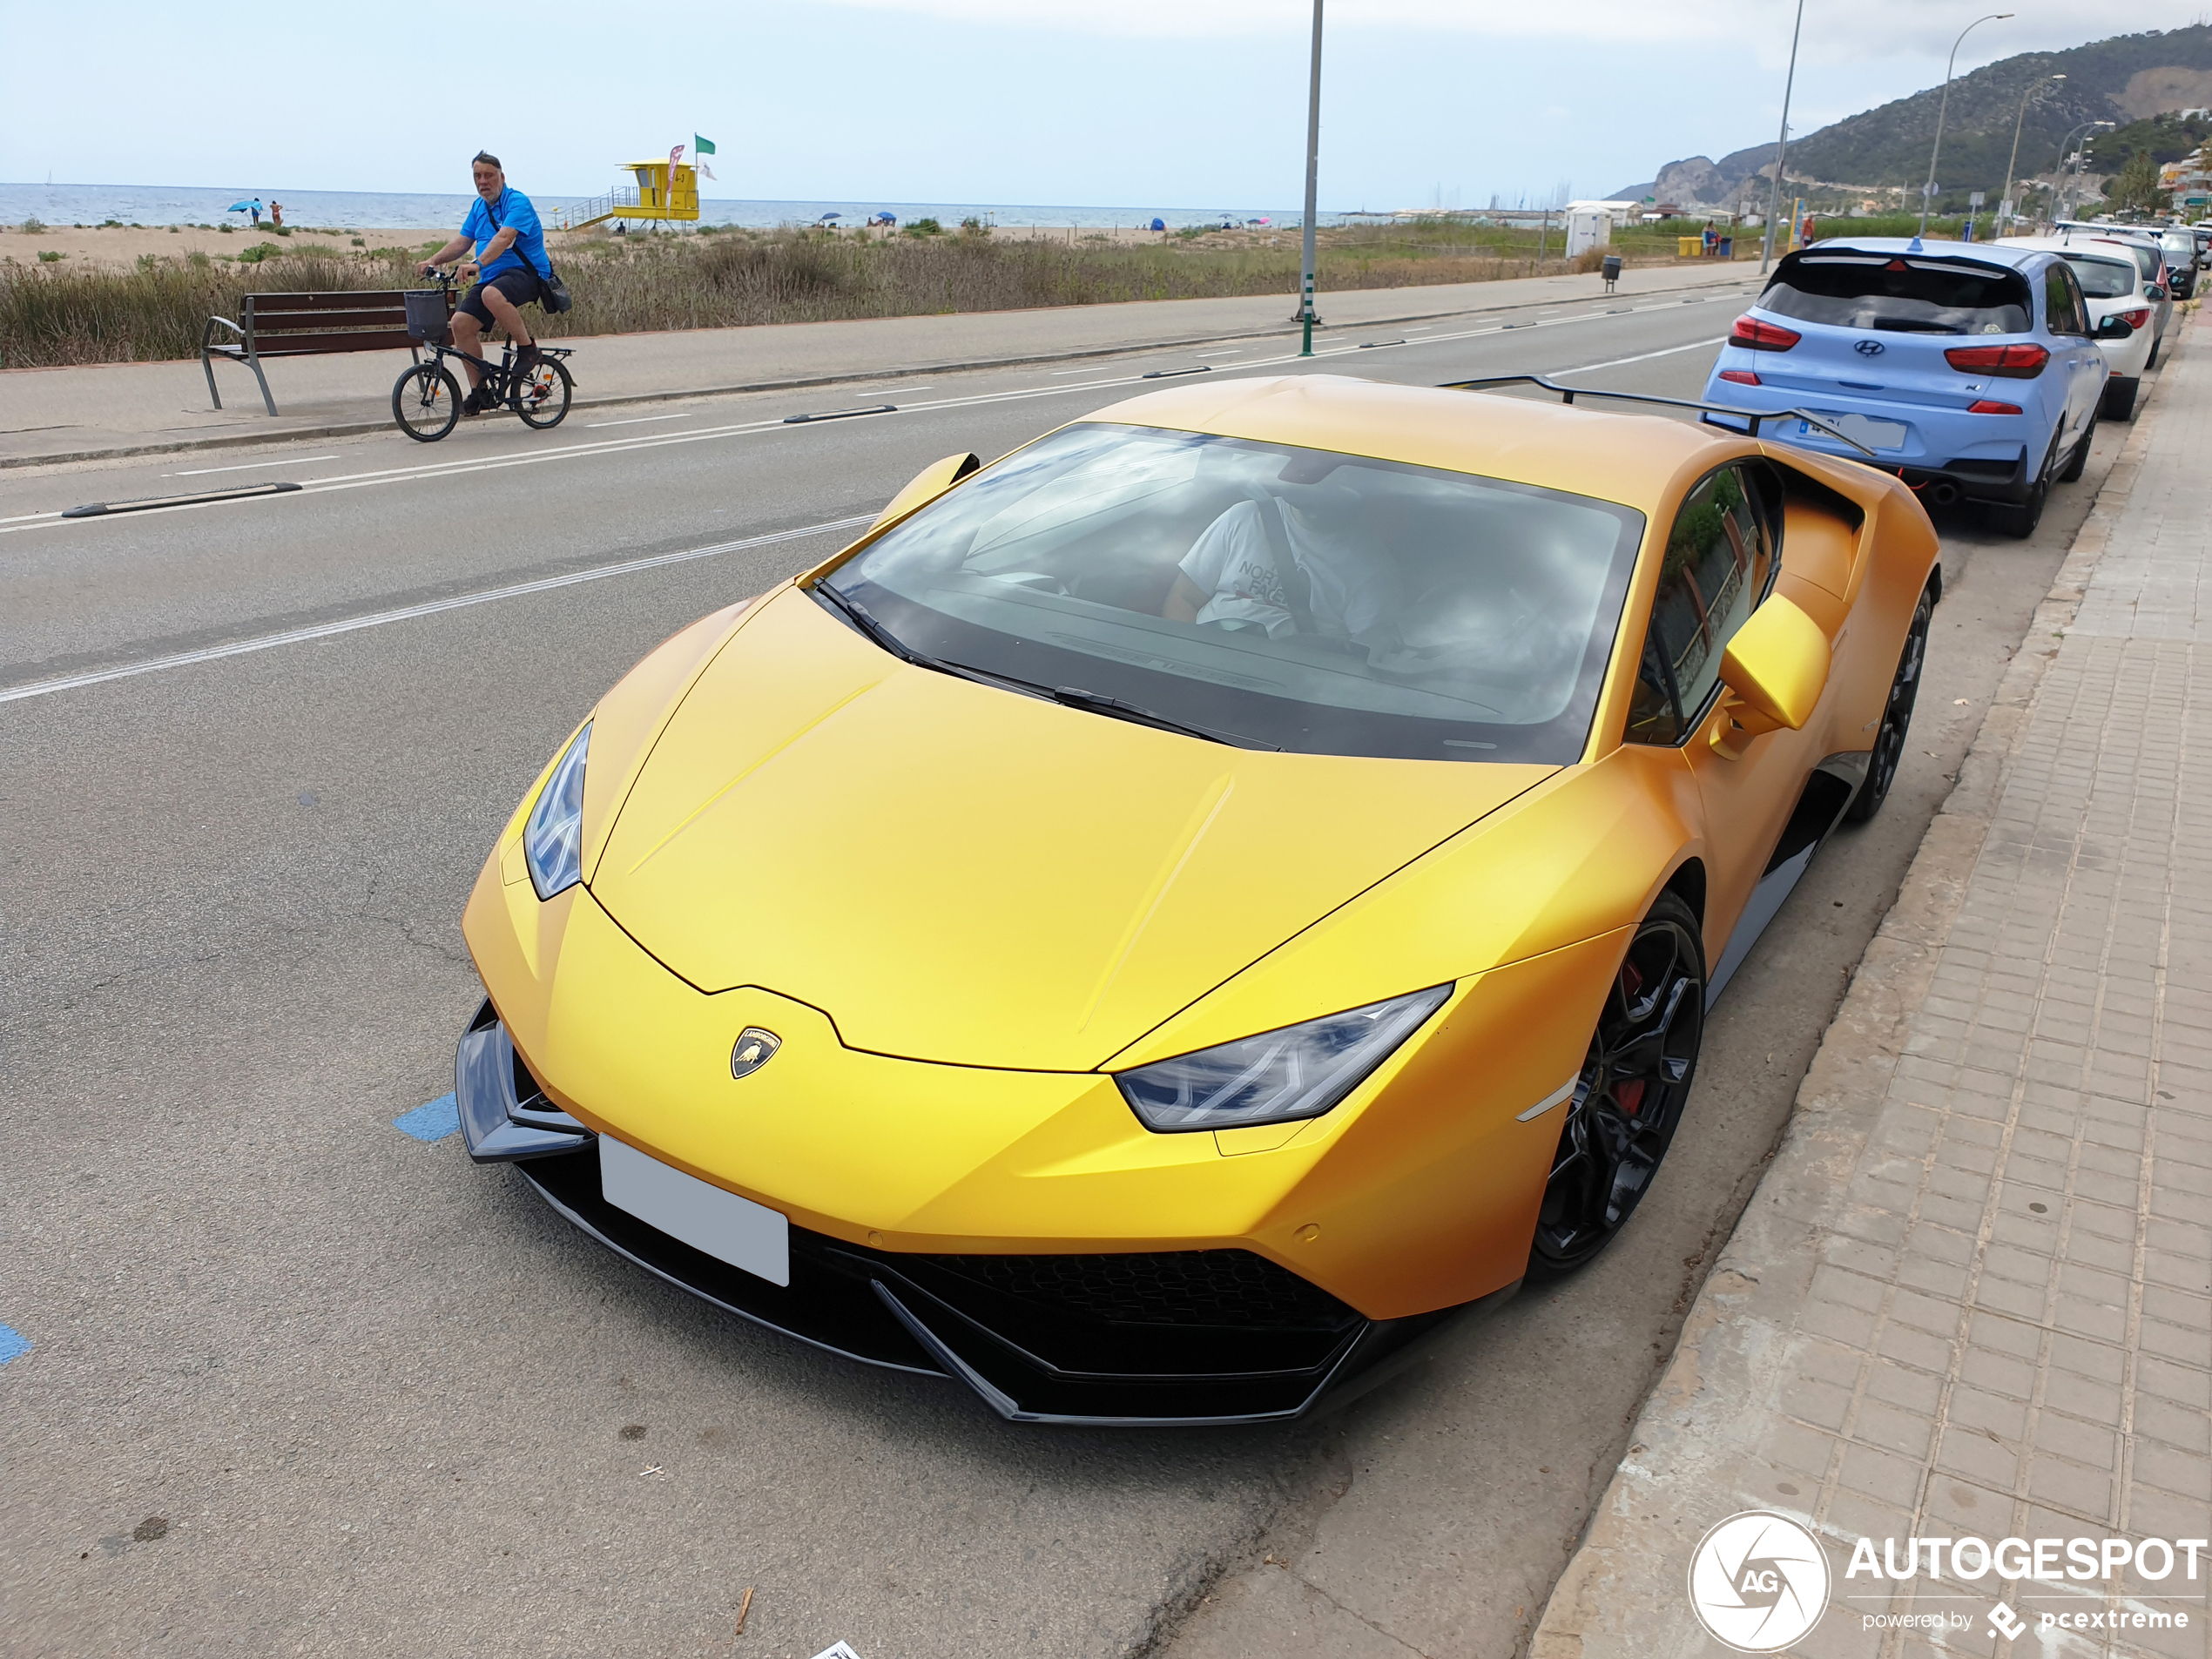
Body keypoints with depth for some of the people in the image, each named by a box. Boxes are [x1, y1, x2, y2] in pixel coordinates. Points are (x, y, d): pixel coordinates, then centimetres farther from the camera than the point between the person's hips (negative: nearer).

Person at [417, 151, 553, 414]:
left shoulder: (517, 202, -11)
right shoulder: (478, 207, 16)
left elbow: (504, 237, -27)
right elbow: (462, 242, 17)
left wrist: (478, 264, -41)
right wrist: (433, 260, 1)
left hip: (526, 274, -8)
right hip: (492, 278, 8)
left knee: (492, 294, -39)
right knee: (461, 323, -8)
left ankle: (527, 347, -17)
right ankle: (479, 391, 2)